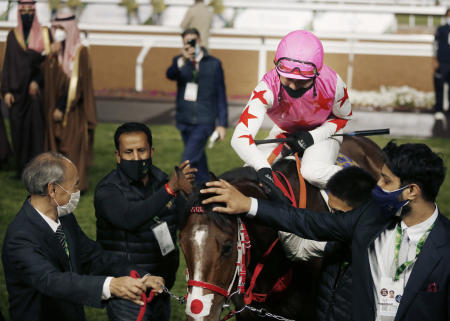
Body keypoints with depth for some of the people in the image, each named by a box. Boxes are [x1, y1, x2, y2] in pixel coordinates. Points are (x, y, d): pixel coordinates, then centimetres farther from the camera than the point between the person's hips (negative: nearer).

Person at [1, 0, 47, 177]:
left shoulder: (44, 34, 2)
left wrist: (37, 81, -16)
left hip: (35, 89, -2)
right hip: (17, 89, 2)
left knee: (36, 127, -6)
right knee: (18, 128, 2)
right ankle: (22, 168, 10)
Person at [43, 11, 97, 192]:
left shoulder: (80, 52, -10)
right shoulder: (56, 50, 9)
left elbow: (76, 82, -15)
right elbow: (47, 76, 1)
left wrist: (62, 107, -17)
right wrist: (52, 56, -13)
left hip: (73, 109, -6)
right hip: (54, 106, 6)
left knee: (72, 148, -5)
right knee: (56, 145, 8)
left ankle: (76, 186, 1)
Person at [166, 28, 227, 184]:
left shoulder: (214, 64, 0)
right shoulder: (180, 61, 4)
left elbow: (221, 95, 2)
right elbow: (170, 74, -20)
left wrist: (222, 124, -2)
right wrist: (182, 61, -40)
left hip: (204, 121, -4)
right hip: (184, 120, 4)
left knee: (188, 160, -16)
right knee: (197, 159, 17)